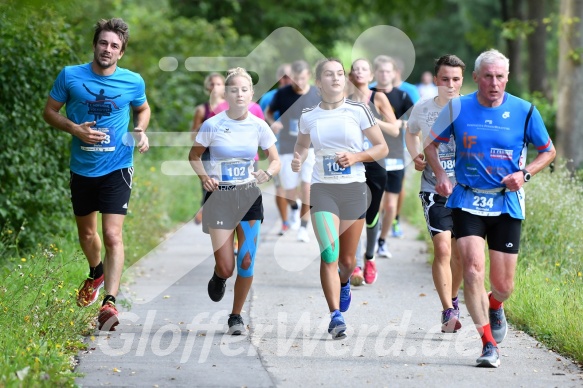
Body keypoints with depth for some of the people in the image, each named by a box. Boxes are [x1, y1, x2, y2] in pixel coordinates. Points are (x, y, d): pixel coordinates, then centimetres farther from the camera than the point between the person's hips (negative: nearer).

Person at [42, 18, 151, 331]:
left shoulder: (133, 82, -3)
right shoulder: (70, 76, -5)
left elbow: (143, 109, 17)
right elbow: (50, 112, 3)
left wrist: (140, 131, -4)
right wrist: (74, 129, -15)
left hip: (116, 168, -2)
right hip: (82, 168, 2)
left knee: (112, 235, -16)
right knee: (86, 232, 20)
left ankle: (110, 302, -20)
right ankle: (96, 273, 50)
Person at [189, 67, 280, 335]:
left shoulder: (258, 126, -2)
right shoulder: (213, 125, -7)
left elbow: (275, 160, 7)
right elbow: (194, 155, 5)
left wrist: (268, 173, -15)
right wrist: (203, 176, -13)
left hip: (249, 197, 2)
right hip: (219, 197, -2)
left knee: (246, 262, -2)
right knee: (226, 267, -6)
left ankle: (236, 316, 16)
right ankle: (218, 277, 34)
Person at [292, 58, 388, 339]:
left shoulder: (358, 111, -1)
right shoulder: (308, 116, 4)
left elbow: (382, 148, 3)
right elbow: (302, 145, 24)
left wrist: (356, 157, -13)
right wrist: (298, 160, 2)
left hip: (354, 189, 0)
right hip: (322, 189, 0)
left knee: (347, 260, 11)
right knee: (329, 252, -19)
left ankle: (344, 282, 48)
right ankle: (336, 316, -16)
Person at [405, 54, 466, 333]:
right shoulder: (422, 109, 0)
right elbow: (411, 133, 21)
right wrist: (415, 156, 3)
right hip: (434, 190, -1)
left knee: (459, 253, 12)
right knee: (442, 248, -17)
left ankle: (452, 299, 38)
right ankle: (448, 311, -15)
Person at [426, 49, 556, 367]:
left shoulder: (524, 111, -3)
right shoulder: (457, 108, -2)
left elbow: (548, 151, 9)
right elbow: (431, 144, 11)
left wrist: (524, 174, -9)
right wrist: (441, 175, -6)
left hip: (507, 204, 0)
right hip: (467, 201, 0)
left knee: (503, 285, 4)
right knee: (473, 269, -18)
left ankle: (495, 307, 42)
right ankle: (489, 344, -9)